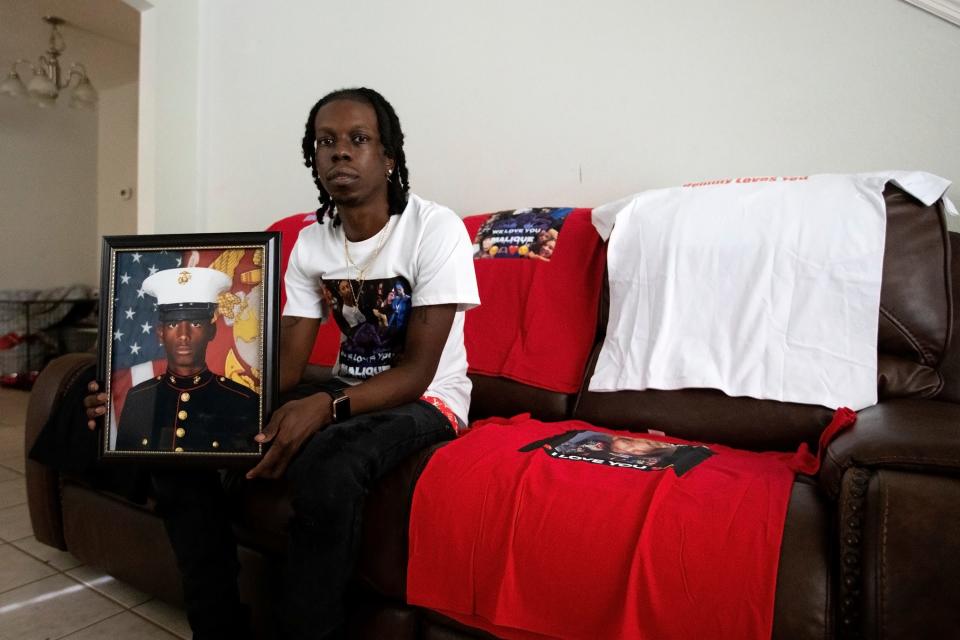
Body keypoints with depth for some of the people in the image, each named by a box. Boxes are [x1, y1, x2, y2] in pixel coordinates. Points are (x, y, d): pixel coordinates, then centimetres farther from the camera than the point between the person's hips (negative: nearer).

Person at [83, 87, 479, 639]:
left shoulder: (435, 230, -15)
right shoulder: (310, 243, 2)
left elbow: (416, 372, -19)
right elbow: (284, 366, -4)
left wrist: (326, 406, -37)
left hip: (425, 401, -5)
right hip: (344, 395, 6)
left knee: (327, 463, -37)